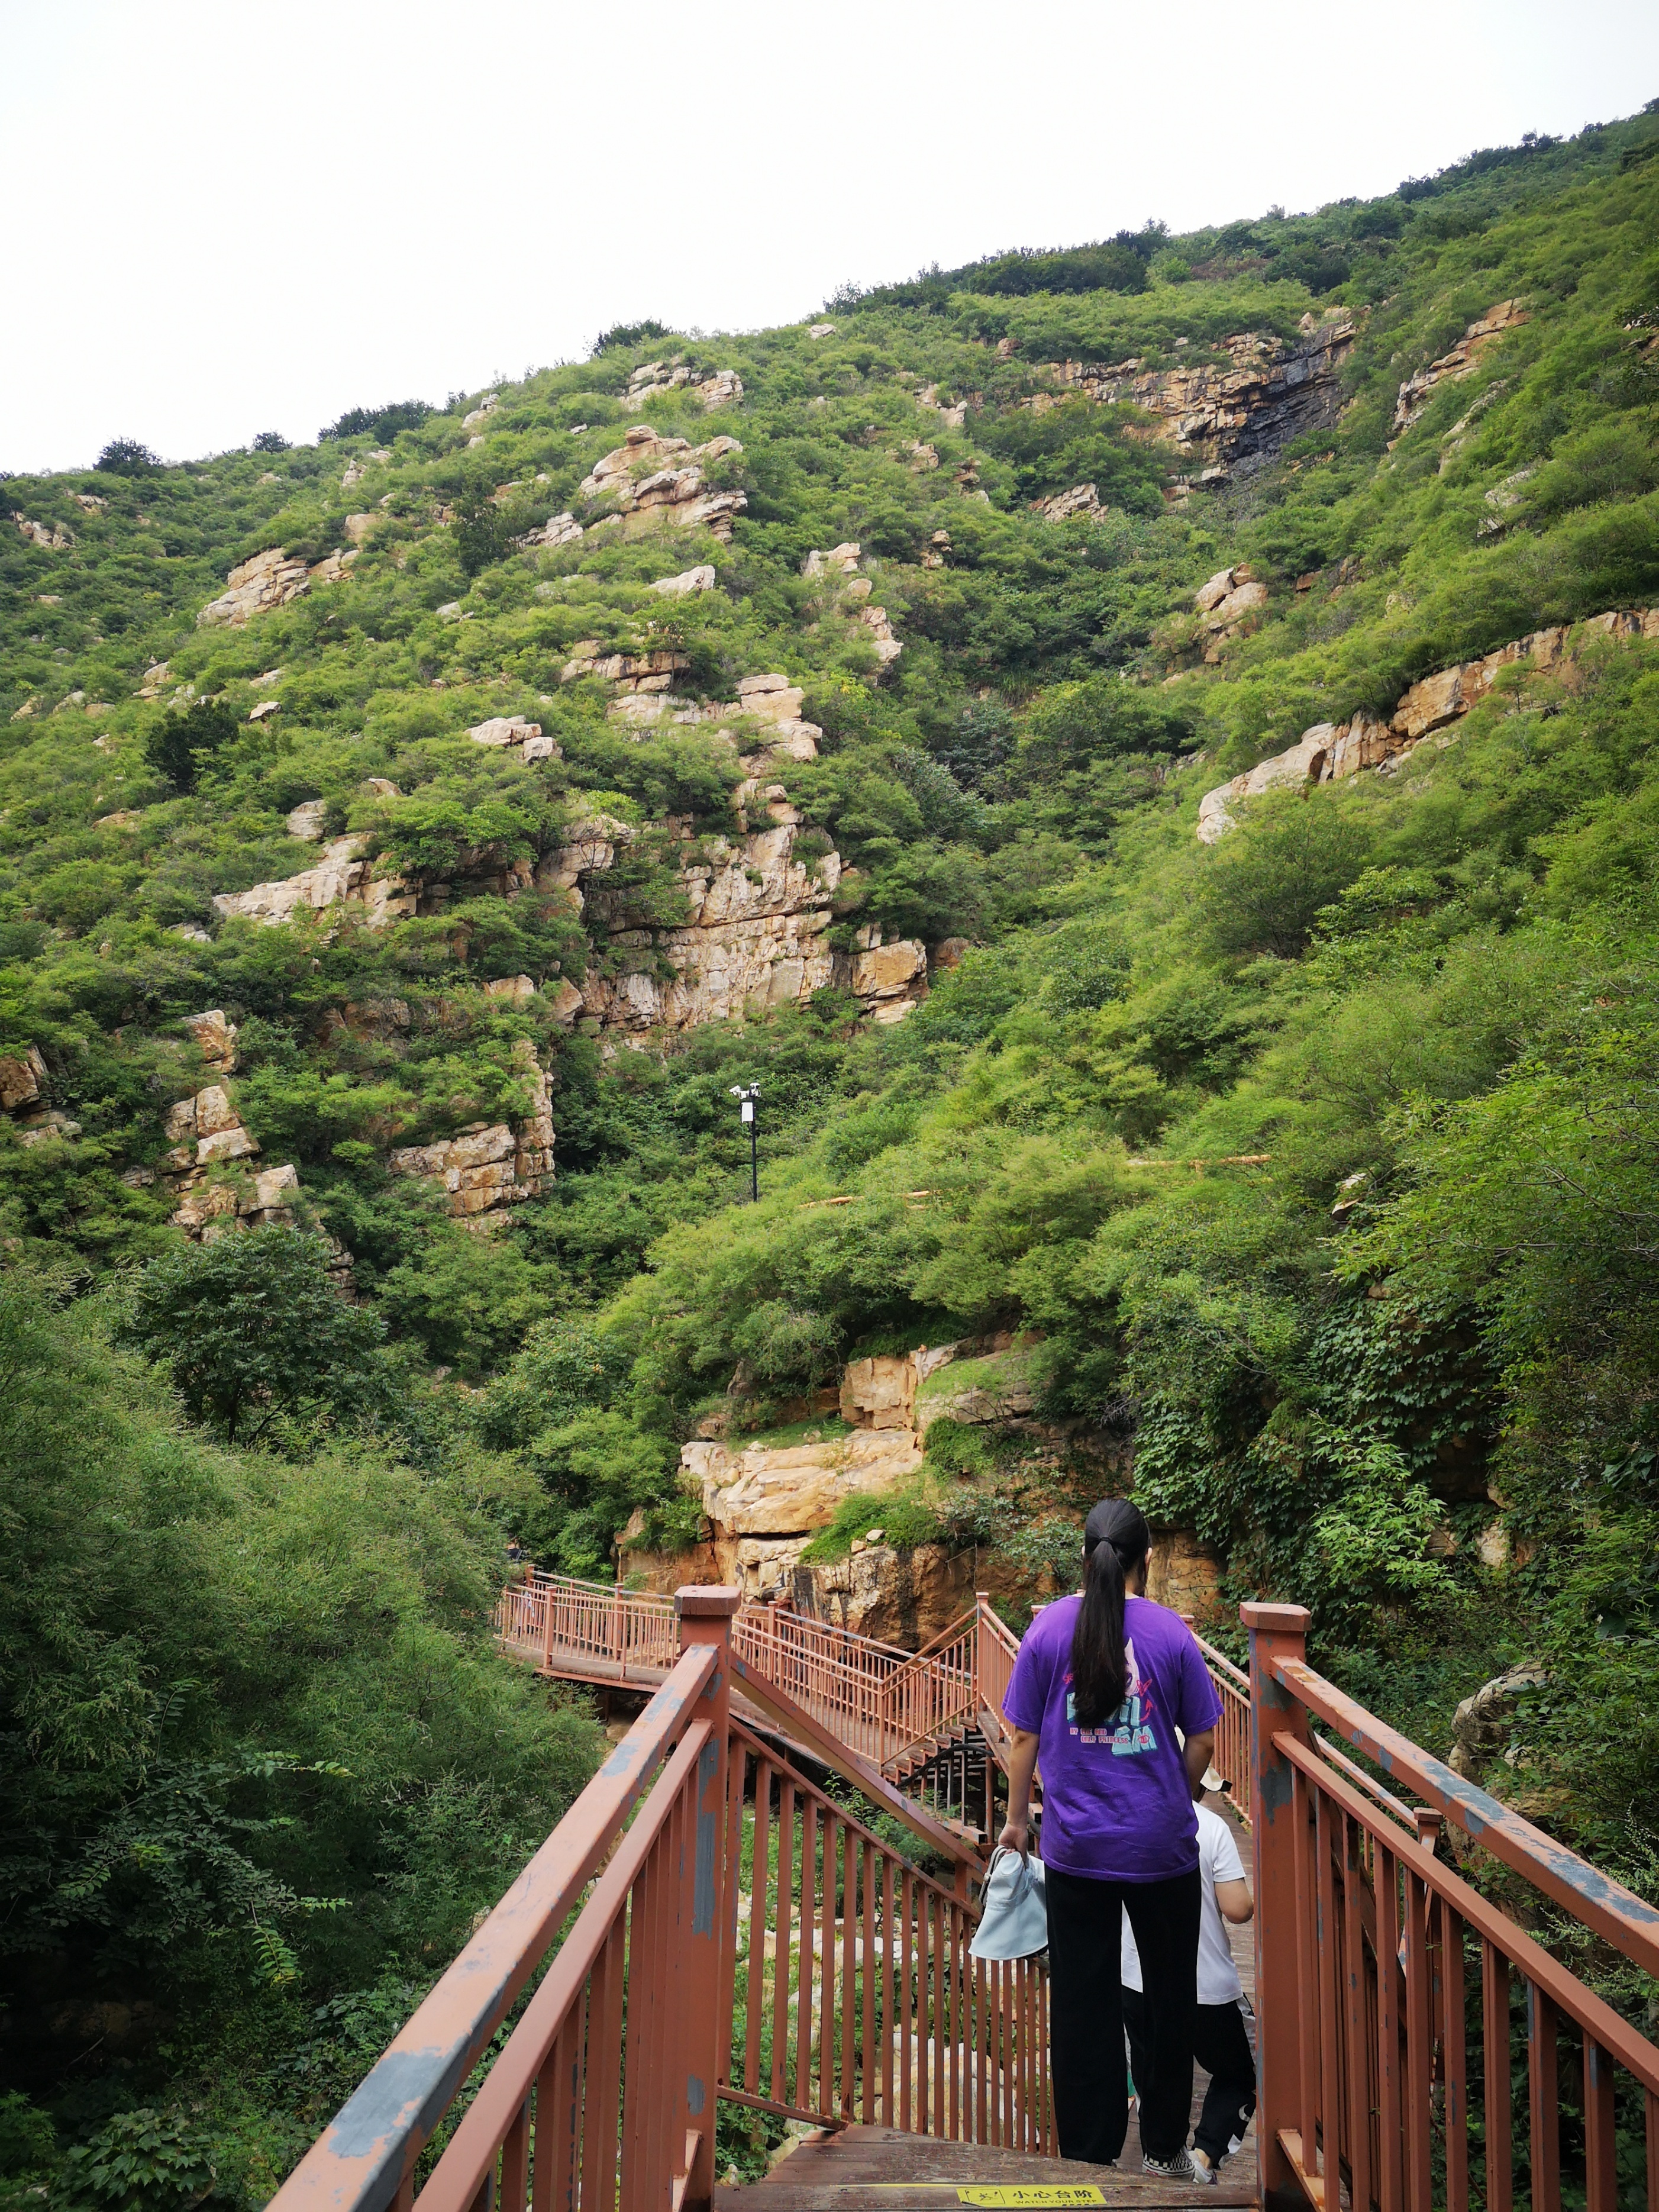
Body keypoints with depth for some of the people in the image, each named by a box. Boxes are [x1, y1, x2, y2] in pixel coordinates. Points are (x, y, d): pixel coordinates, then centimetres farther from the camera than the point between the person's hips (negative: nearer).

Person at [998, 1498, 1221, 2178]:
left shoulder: (1049, 1628, -6)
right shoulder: (1171, 1632, -8)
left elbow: (1024, 1738, 0)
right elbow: (1201, 1743, -1)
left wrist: (1017, 1817, 14)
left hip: (1076, 1848, 0)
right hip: (1162, 1846, 0)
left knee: (1081, 2003, 9)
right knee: (1169, 1996, 17)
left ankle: (1088, 2162, 17)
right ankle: (1164, 2150, 29)